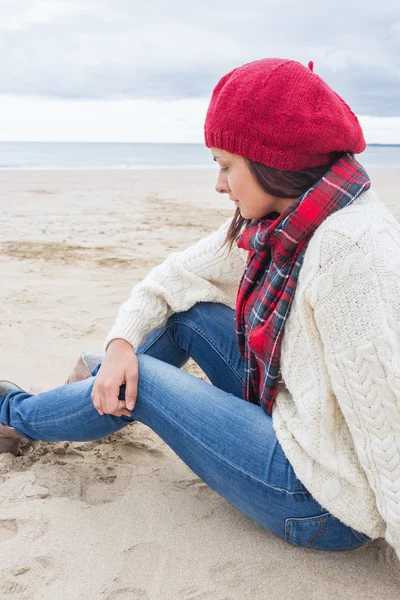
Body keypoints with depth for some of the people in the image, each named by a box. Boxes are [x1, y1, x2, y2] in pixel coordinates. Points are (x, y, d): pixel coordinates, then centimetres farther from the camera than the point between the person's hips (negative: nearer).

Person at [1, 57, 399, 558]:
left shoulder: (352, 250, -30)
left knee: (140, 381, -2)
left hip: (327, 499, -7)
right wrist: (122, 341, -7)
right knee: (185, 312, 7)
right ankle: (107, 383, 30)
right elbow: (176, 277, 8)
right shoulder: (269, 221, -2)